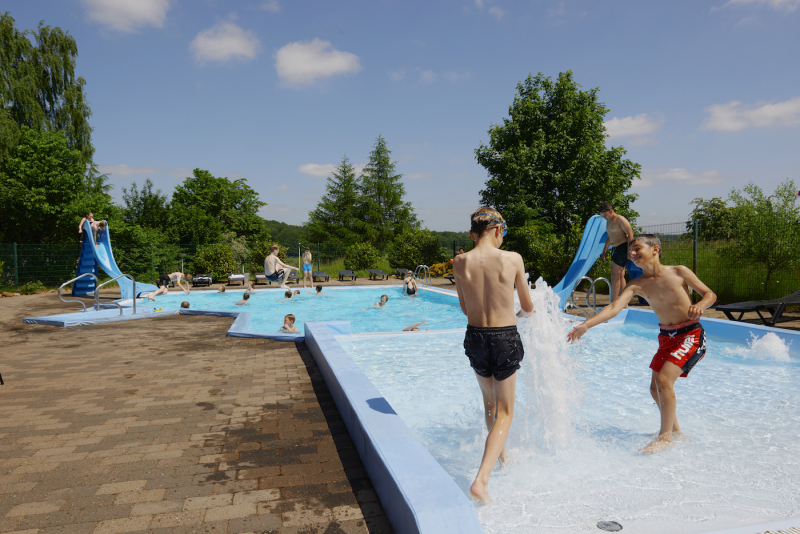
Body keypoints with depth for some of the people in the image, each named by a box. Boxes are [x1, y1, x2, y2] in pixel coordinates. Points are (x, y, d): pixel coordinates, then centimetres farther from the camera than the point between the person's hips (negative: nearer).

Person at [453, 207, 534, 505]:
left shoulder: (461, 262, -6)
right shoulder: (512, 259, -11)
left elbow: (465, 308, 6)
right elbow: (528, 306, 3)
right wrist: (522, 313, 26)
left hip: (475, 338, 3)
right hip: (505, 340, -3)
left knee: (490, 404, 26)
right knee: (505, 411, 9)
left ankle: (501, 454, 48)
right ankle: (481, 479, -4)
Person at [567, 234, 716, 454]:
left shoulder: (679, 272, -10)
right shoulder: (637, 285, -4)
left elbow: (710, 294, 0)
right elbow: (614, 307, -17)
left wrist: (700, 306, -25)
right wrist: (585, 325, -31)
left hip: (690, 334, -5)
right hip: (666, 336, 6)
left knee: (664, 380, -20)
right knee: (655, 388, 7)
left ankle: (665, 436, -7)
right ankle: (675, 429, 30)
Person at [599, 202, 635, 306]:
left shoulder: (620, 219, -11)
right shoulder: (608, 221, 17)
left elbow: (630, 234, -17)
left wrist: (629, 250, -22)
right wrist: (605, 250, 25)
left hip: (622, 248, -9)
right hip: (615, 249, 9)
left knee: (615, 275, -12)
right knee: (620, 276, 10)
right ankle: (624, 304, 15)